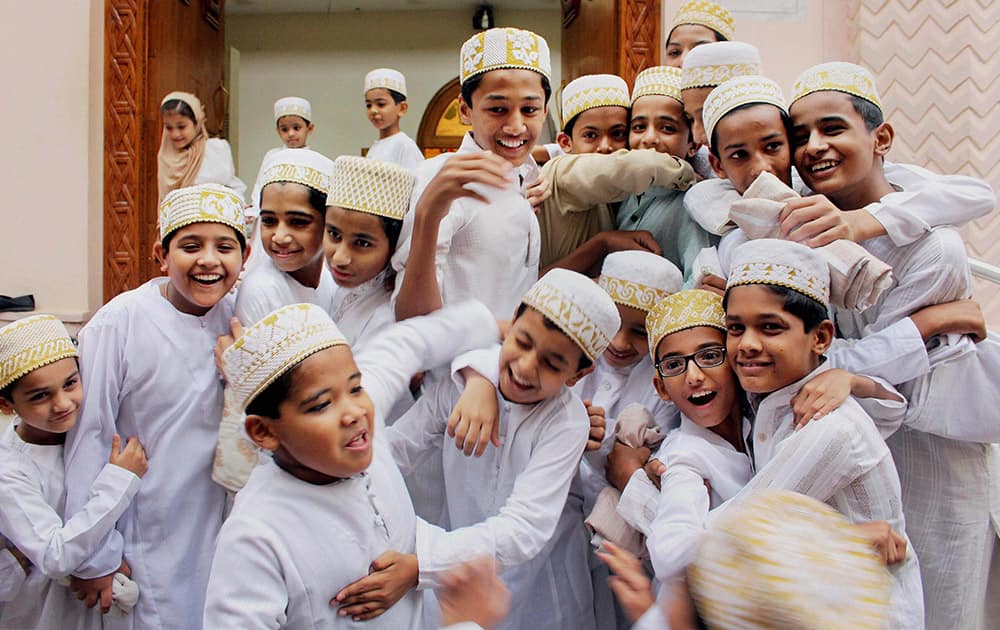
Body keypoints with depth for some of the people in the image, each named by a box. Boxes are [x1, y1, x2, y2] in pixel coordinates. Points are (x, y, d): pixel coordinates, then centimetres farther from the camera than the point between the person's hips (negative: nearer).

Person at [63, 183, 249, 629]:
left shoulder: (238, 318, -3)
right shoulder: (120, 322, -16)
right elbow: (88, 436, -12)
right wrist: (94, 558, -8)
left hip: (220, 529, 4)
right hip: (145, 545, -4)